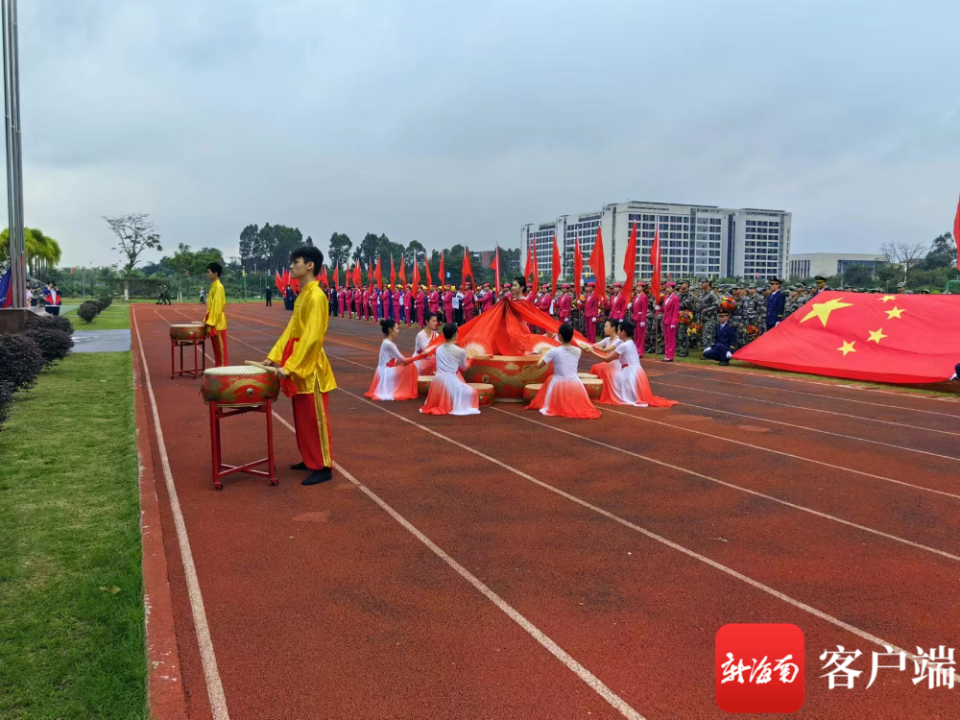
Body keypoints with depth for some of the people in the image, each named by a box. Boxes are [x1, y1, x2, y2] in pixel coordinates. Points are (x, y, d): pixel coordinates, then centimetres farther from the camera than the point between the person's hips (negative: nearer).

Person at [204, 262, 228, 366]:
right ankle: (218, 367, 17)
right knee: (216, 347, 12)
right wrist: (207, 320, 17)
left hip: (218, 323, -9)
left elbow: (217, 307, -19)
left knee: (220, 347, -5)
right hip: (213, 322, 9)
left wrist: (210, 323, -21)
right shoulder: (214, 286, 15)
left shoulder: (218, 287, -14)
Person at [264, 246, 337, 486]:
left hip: (309, 367, -10)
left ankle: (323, 467, 6)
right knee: (302, 417, 16)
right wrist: (274, 356, 10)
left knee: (315, 418, -3)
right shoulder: (302, 295, 13)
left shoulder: (316, 296, -17)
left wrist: (290, 367, -24)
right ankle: (310, 460, 26)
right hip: (297, 364, 10)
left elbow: (311, 337, -23)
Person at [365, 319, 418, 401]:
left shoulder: (388, 342, 11)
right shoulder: (388, 344, -19)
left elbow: (399, 360, 10)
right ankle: (408, 392, 0)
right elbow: (404, 360, -18)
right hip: (386, 373, -10)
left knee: (410, 365, 14)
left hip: (388, 371, 10)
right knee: (410, 367, -11)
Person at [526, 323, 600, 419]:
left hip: (559, 385, -3)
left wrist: (543, 356, 17)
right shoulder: (578, 351, -2)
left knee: (550, 379, 28)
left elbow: (539, 365, -5)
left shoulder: (554, 351, -13)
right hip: (575, 385, 4)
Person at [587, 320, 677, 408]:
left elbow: (607, 359, -9)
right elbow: (615, 357, 21)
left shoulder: (624, 345, -13)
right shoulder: (630, 343, 15)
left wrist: (592, 351, 0)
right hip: (634, 373, 9)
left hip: (631, 374, -9)